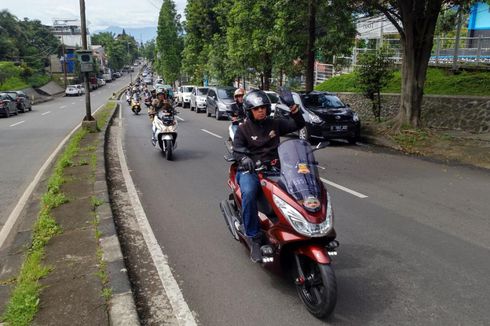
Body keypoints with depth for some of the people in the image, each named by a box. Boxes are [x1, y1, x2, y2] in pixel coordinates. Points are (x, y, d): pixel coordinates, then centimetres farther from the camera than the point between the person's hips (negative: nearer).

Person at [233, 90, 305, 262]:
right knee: (249, 193, -37)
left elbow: (298, 125, 17)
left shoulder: (275, 124, 15)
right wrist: (244, 158, -32)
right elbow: (237, 148, -9)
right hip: (250, 170, -3)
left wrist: (295, 111, -3)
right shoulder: (243, 128, 6)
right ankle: (254, 239, -26)